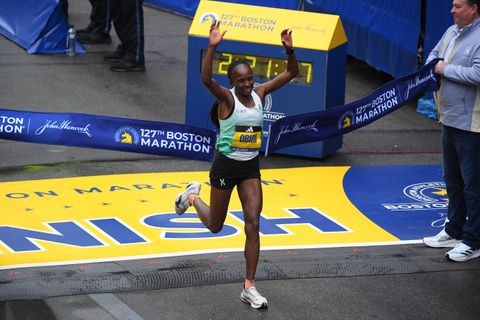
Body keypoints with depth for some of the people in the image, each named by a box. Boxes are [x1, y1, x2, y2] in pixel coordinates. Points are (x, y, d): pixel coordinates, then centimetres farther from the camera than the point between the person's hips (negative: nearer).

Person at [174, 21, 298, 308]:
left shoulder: (260, 93, -1)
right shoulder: (227, 97, -16)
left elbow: (292, 73, 1)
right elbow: (206, 80, -37)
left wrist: (289, 49, -18)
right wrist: (212, 48, -49)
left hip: (251, 167, 4)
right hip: (226, 166, -4)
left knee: (253, 225, -6)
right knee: (215, 226, 13)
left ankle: (249, 287, -1)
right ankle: (192, 196, 47)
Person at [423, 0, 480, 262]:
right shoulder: (453, 32, 9)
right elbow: (435, 54, 24)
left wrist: (447, 69, -17)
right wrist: (433, 68, 2)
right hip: (450, 120, 10)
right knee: (452, 179, 20)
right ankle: (454, 232, 33)